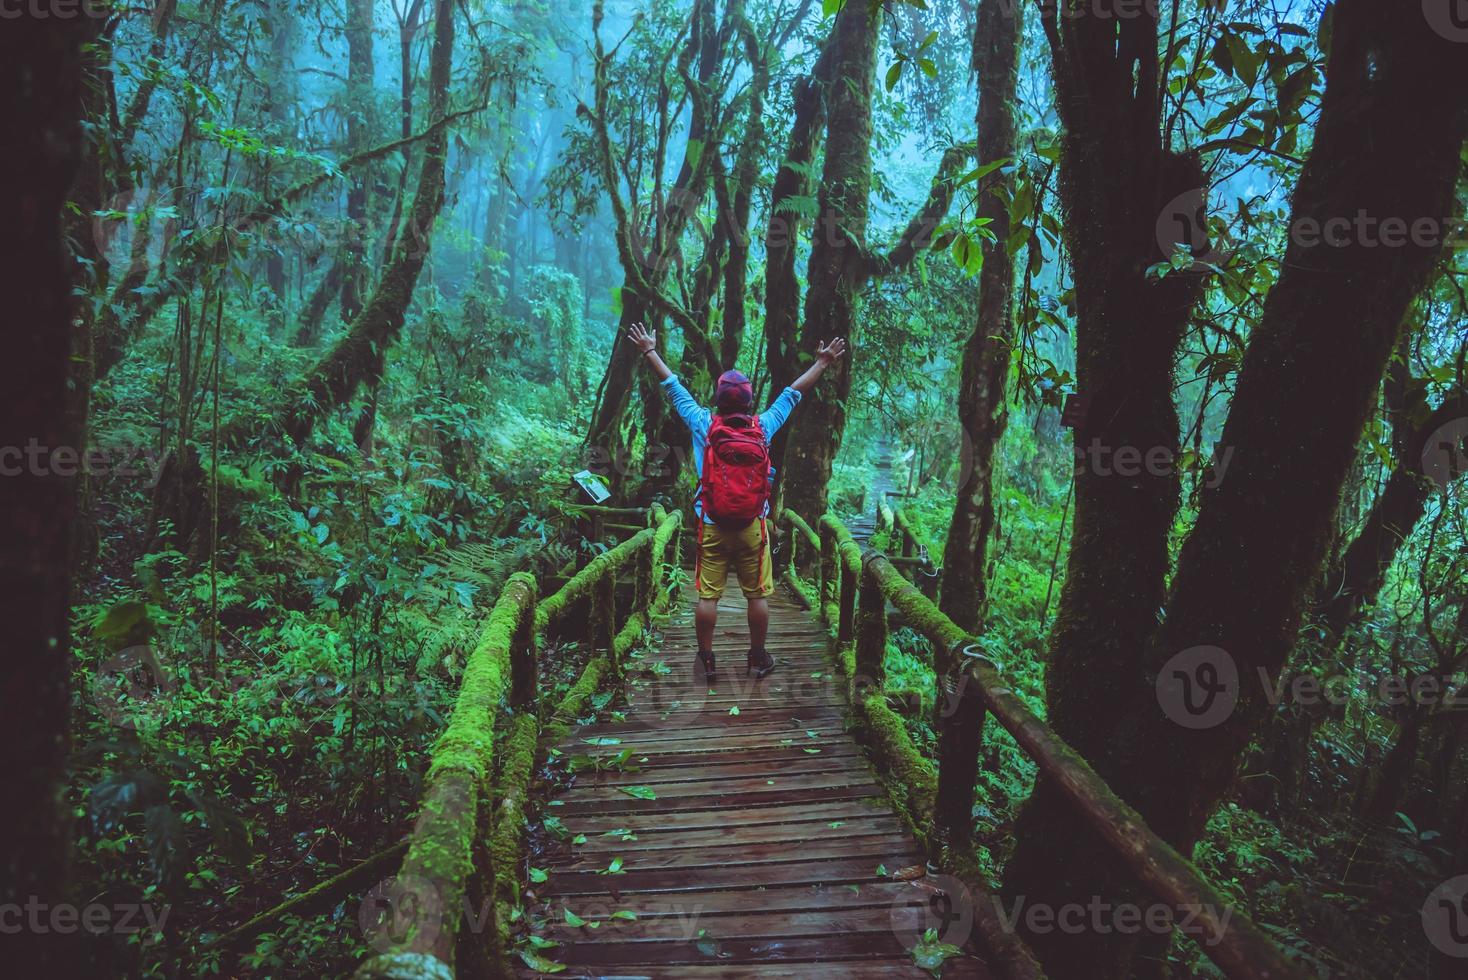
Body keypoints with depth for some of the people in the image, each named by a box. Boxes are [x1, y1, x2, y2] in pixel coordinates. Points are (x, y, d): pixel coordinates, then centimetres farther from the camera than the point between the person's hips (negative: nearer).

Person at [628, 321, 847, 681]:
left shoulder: (704, 424, -5)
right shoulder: (764, 427, -3)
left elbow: (673, 386, 5)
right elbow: (793, 392, 8)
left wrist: (650, 352, 16)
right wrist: (823, 363, 20)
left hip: (712, 526, 0)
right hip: (752, 527, 0)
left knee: (707, 595, 6)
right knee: (757, 595, 10)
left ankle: (706, 659, 14)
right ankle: (758, 658, 19)